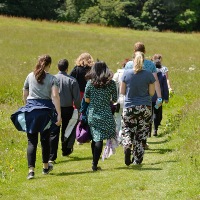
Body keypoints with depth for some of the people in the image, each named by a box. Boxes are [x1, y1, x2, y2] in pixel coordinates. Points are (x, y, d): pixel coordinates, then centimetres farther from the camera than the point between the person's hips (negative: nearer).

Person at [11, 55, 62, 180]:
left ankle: (31, 170, -13)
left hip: (30, 109, 1)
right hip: (46, 110, -1)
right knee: (45, 140, 16)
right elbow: (55, 96, -13)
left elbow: (24, 95, 13)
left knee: (32, 141, 0)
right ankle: (46, 167, 30)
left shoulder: (30, 76, 5)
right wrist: (59, 115, -14)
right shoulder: (52, 79, -3)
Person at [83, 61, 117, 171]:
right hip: (105, 114, -2)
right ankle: (95, 164, -8)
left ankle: (95, 162, 20)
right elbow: (114, 99, 3)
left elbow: (86, 99, 2)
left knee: (95, 138, 14)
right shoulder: (111, 83, -3)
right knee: (99, 139, -3)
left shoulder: (90, 83, 0)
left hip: (92, 114, 2)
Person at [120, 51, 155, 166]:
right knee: (141, 134, 8)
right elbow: (152, 93, -3)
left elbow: (122, 92, 0)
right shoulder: (148, 75, -8)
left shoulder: (126, 74, -6)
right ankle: (137, 160, 8)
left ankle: (127, 146, -18)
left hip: (129, 108, 0)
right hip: (145, 108, 0)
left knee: (127, 130, 13)